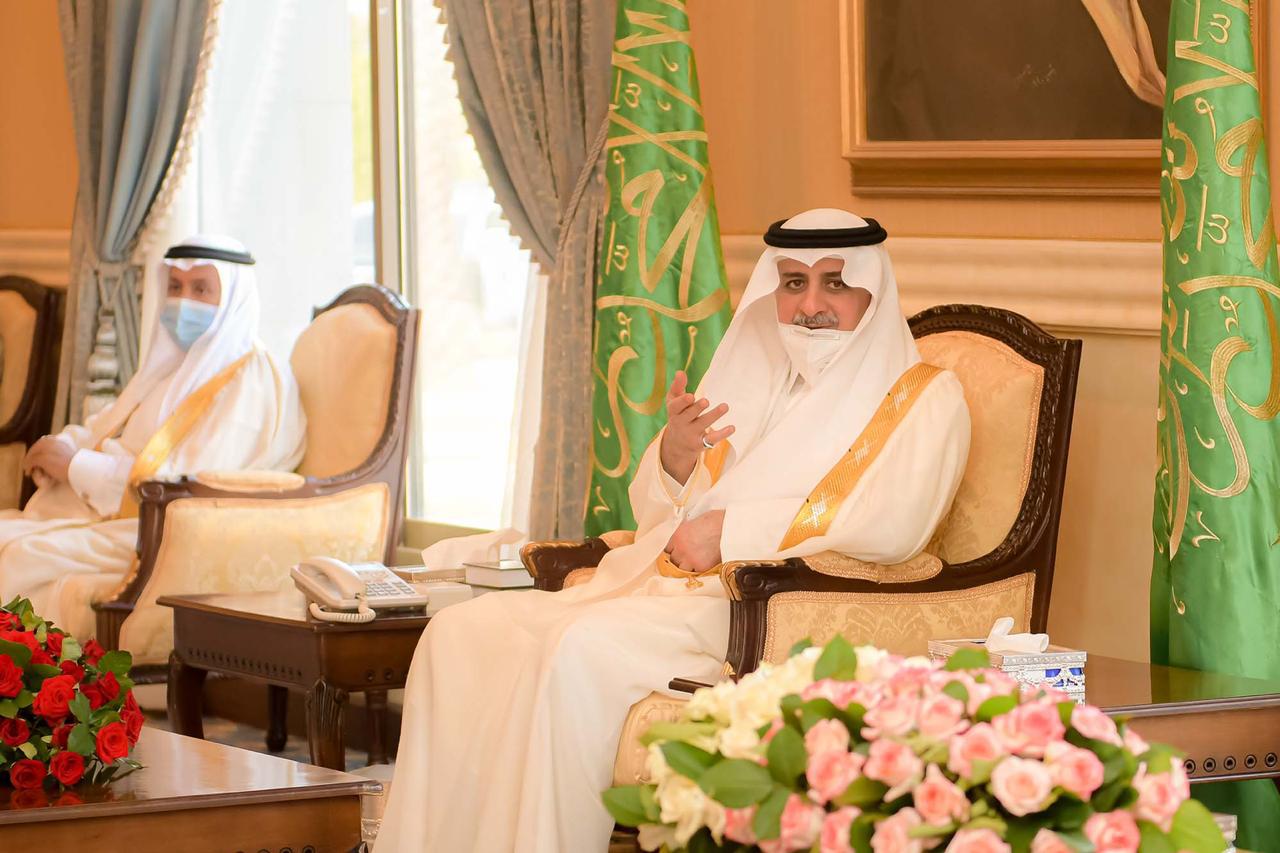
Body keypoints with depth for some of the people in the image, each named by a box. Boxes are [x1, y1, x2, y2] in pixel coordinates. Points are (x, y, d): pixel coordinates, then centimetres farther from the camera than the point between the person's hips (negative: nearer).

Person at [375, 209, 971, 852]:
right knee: (461, 631, -12)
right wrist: (676, 456, -2)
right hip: (659, 585, 7)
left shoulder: (923, 398, 5)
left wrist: (732, 528, -12)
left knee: (584, 647, -32)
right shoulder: (748, 379, 23)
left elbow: (895, 526, -14)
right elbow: (656, 518, 22)